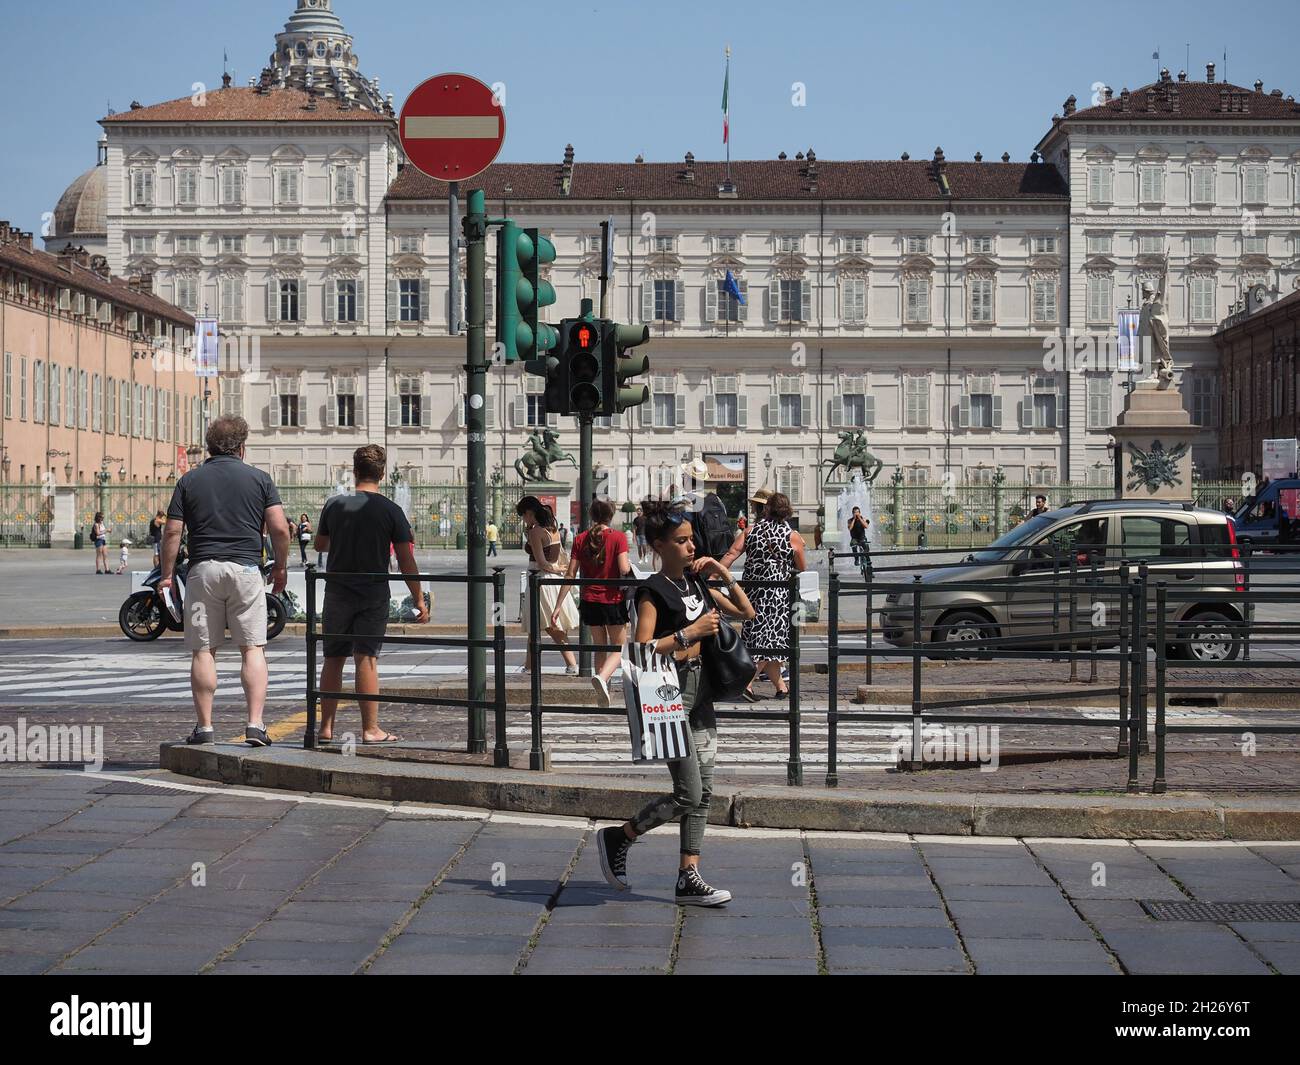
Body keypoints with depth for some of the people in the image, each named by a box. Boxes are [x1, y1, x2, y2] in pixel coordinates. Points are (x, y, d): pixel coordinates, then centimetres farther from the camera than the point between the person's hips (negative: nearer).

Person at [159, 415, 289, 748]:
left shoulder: (189, 480, 8)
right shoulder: (259, 478, 6)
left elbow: (172, 532, 3)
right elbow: (279, 528, -2)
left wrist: (167, 575, 11)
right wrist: (280, 566, 11)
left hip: (203, 569, 1)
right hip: (246, 570, -1)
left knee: (203, 651, 5)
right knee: (252, 648, 2)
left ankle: (204, 727, 6)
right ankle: (255, 724, -8)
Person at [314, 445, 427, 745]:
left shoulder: (334, 504, 0)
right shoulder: (390, 510, -6)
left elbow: (319, 545, 15)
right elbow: (406, 561, -6)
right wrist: (418, 599, 0)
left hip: (338, 593, 2)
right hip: (373, 595, -2)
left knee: (333, 660, 9)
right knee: (366, 659, -1)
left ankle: (326, 726, 12)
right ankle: (370, 729, -2)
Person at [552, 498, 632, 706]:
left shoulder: (581, 539, 1)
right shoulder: (618, 537, -8)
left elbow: (570, 575, -2)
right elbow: (624, 570, -19)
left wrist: (559, 605, -1)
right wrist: (629, 566, 5)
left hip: (589, 601, 3)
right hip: (613, 601, -3)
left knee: (600, 647, 19)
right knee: (617, 649, 6)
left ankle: (603, 695, 20)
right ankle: (602, 678, -23)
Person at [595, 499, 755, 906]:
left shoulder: (696, 580, 11)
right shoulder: (652, 590, -11)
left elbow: (746, 612, 18)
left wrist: (724, 575, 6)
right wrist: (691, 632, -21)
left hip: (700, 689, 8)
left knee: (703, 792, 6)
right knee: (689, 794, -8)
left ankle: (688, 878, 9)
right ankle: (618, 837, 10)